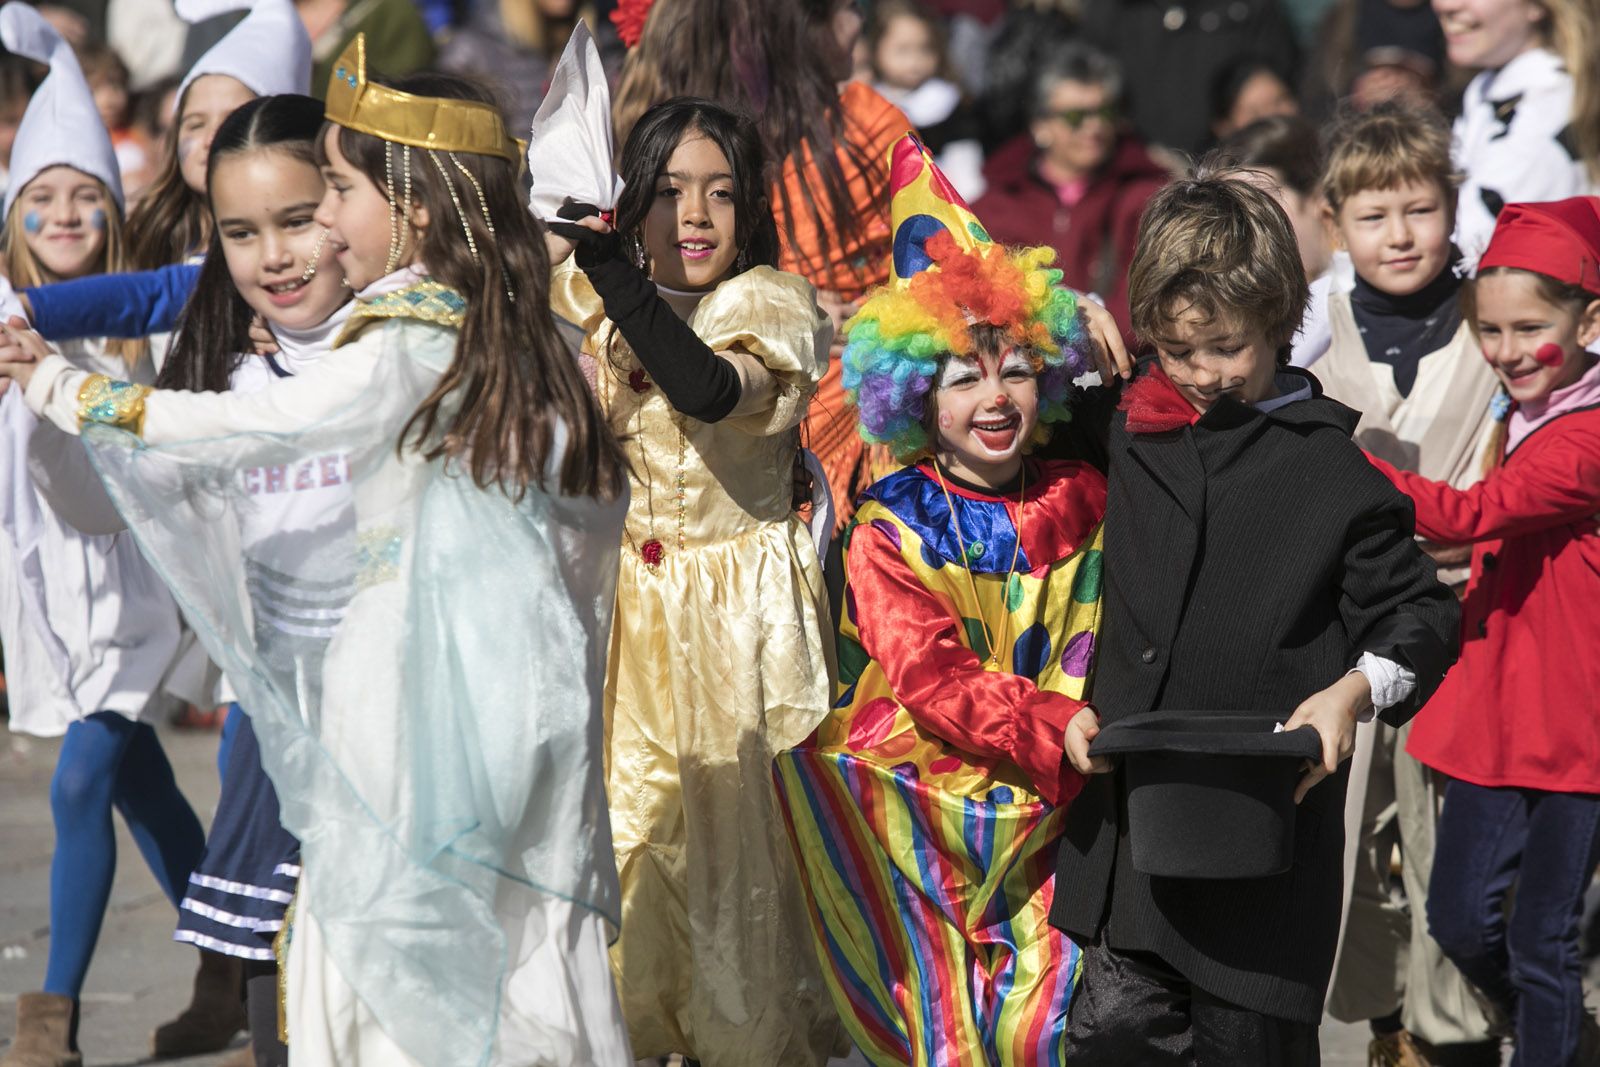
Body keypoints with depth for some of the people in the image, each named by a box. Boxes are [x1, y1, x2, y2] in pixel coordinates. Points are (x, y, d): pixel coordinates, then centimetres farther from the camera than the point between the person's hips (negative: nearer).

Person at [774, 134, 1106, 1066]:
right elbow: (932, 682, -17)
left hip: (1047, 806, 3)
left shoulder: (1082, 502, 5)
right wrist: (1060, 728, -28)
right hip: (921, 803, -3)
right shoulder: (891, 529, -6)